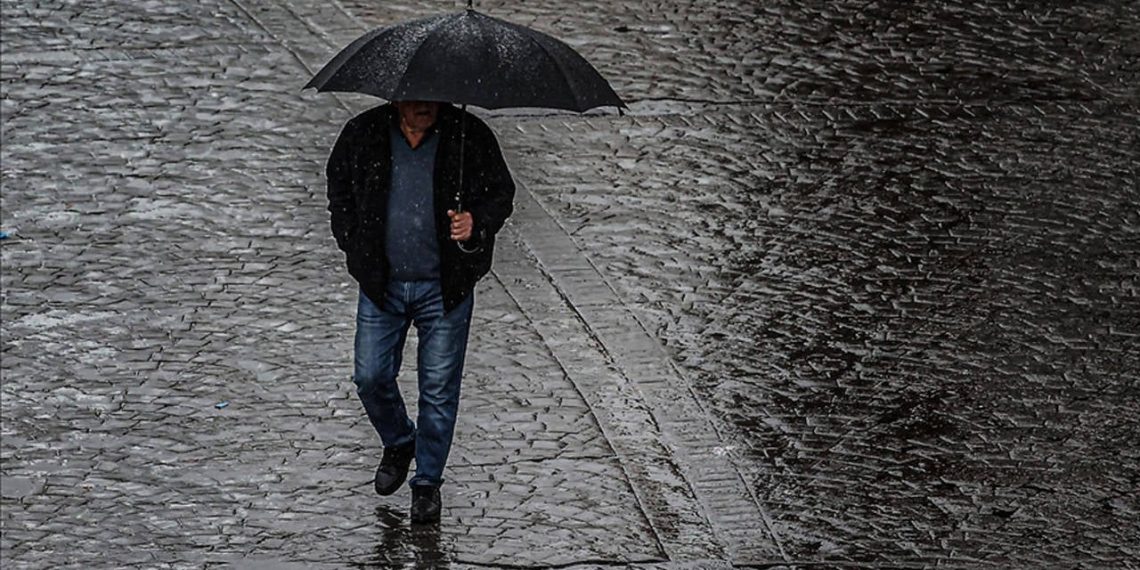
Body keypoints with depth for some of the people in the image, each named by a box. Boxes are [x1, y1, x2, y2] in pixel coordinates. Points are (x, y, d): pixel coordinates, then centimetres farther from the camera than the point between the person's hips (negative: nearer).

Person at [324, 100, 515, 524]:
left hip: (444, 286, -2)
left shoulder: (469, 136, -7)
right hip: (381, 283, 2)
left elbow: (501, 193, 2)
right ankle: (398, 443, 35)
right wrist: (354, 247, 3)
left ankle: (428, 482, 19)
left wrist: (477, 222, -19)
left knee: (439, 387, 3)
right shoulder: (363, 134, -4)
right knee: (371, 377, 4)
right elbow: (339, 190, 12)